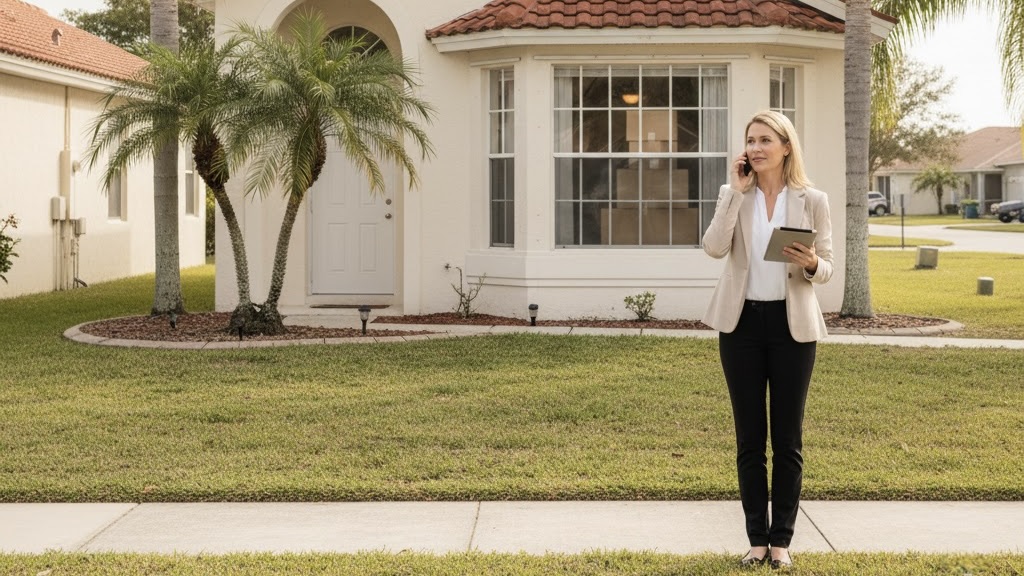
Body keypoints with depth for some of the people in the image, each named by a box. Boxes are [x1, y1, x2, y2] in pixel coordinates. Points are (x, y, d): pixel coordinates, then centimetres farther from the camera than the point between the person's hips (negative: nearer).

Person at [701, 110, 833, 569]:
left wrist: (811, 264, -20)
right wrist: (737, 191, -13)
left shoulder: (812, 201, 0)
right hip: (742, 323, 1)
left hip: (791, 325, -1)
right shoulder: (733, 195, 4)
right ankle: (757, 538, 15)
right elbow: (714, 247, -13)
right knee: (749, 437, 6)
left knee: (787, 437, 5)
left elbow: (827, 268, 2)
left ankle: (782, 539, 15)